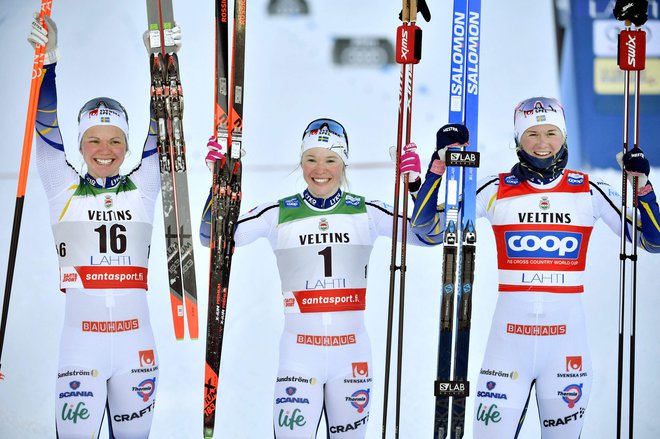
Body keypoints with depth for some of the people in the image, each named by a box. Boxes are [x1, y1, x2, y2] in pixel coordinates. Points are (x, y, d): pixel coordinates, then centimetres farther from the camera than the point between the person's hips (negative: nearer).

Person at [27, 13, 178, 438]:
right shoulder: (64, 190, 5)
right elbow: (46, 130, -5)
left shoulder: (142, 189, 7)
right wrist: (48, 61, -17)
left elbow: (159, 131, 0)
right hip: (81, 336, -1)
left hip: (136, 339, 2)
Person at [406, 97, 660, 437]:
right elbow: (428, 228, -1)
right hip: (510, 334, -1)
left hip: (567, 332, 1)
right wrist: (442, 164, -9)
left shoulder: (589, 192, 4)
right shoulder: (495, 191, 2)